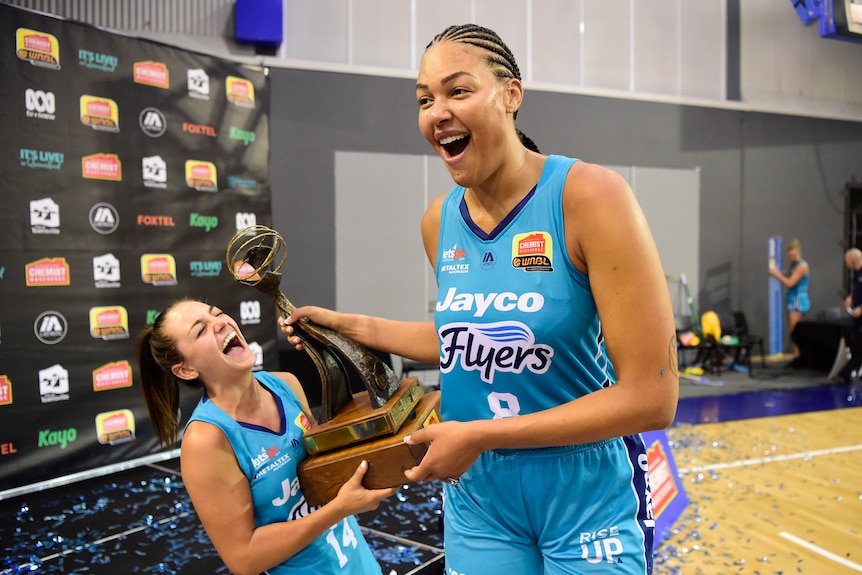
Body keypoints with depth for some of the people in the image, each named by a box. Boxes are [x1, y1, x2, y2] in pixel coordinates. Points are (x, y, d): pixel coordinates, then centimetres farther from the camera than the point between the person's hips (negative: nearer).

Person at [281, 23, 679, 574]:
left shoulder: (590, 196, -19)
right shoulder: (439, 221, -2)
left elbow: (652, 396, -21)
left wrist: (480, 434, -21)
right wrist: (349, 324, 8)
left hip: (587, 494, -4)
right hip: (476, 494, 5)